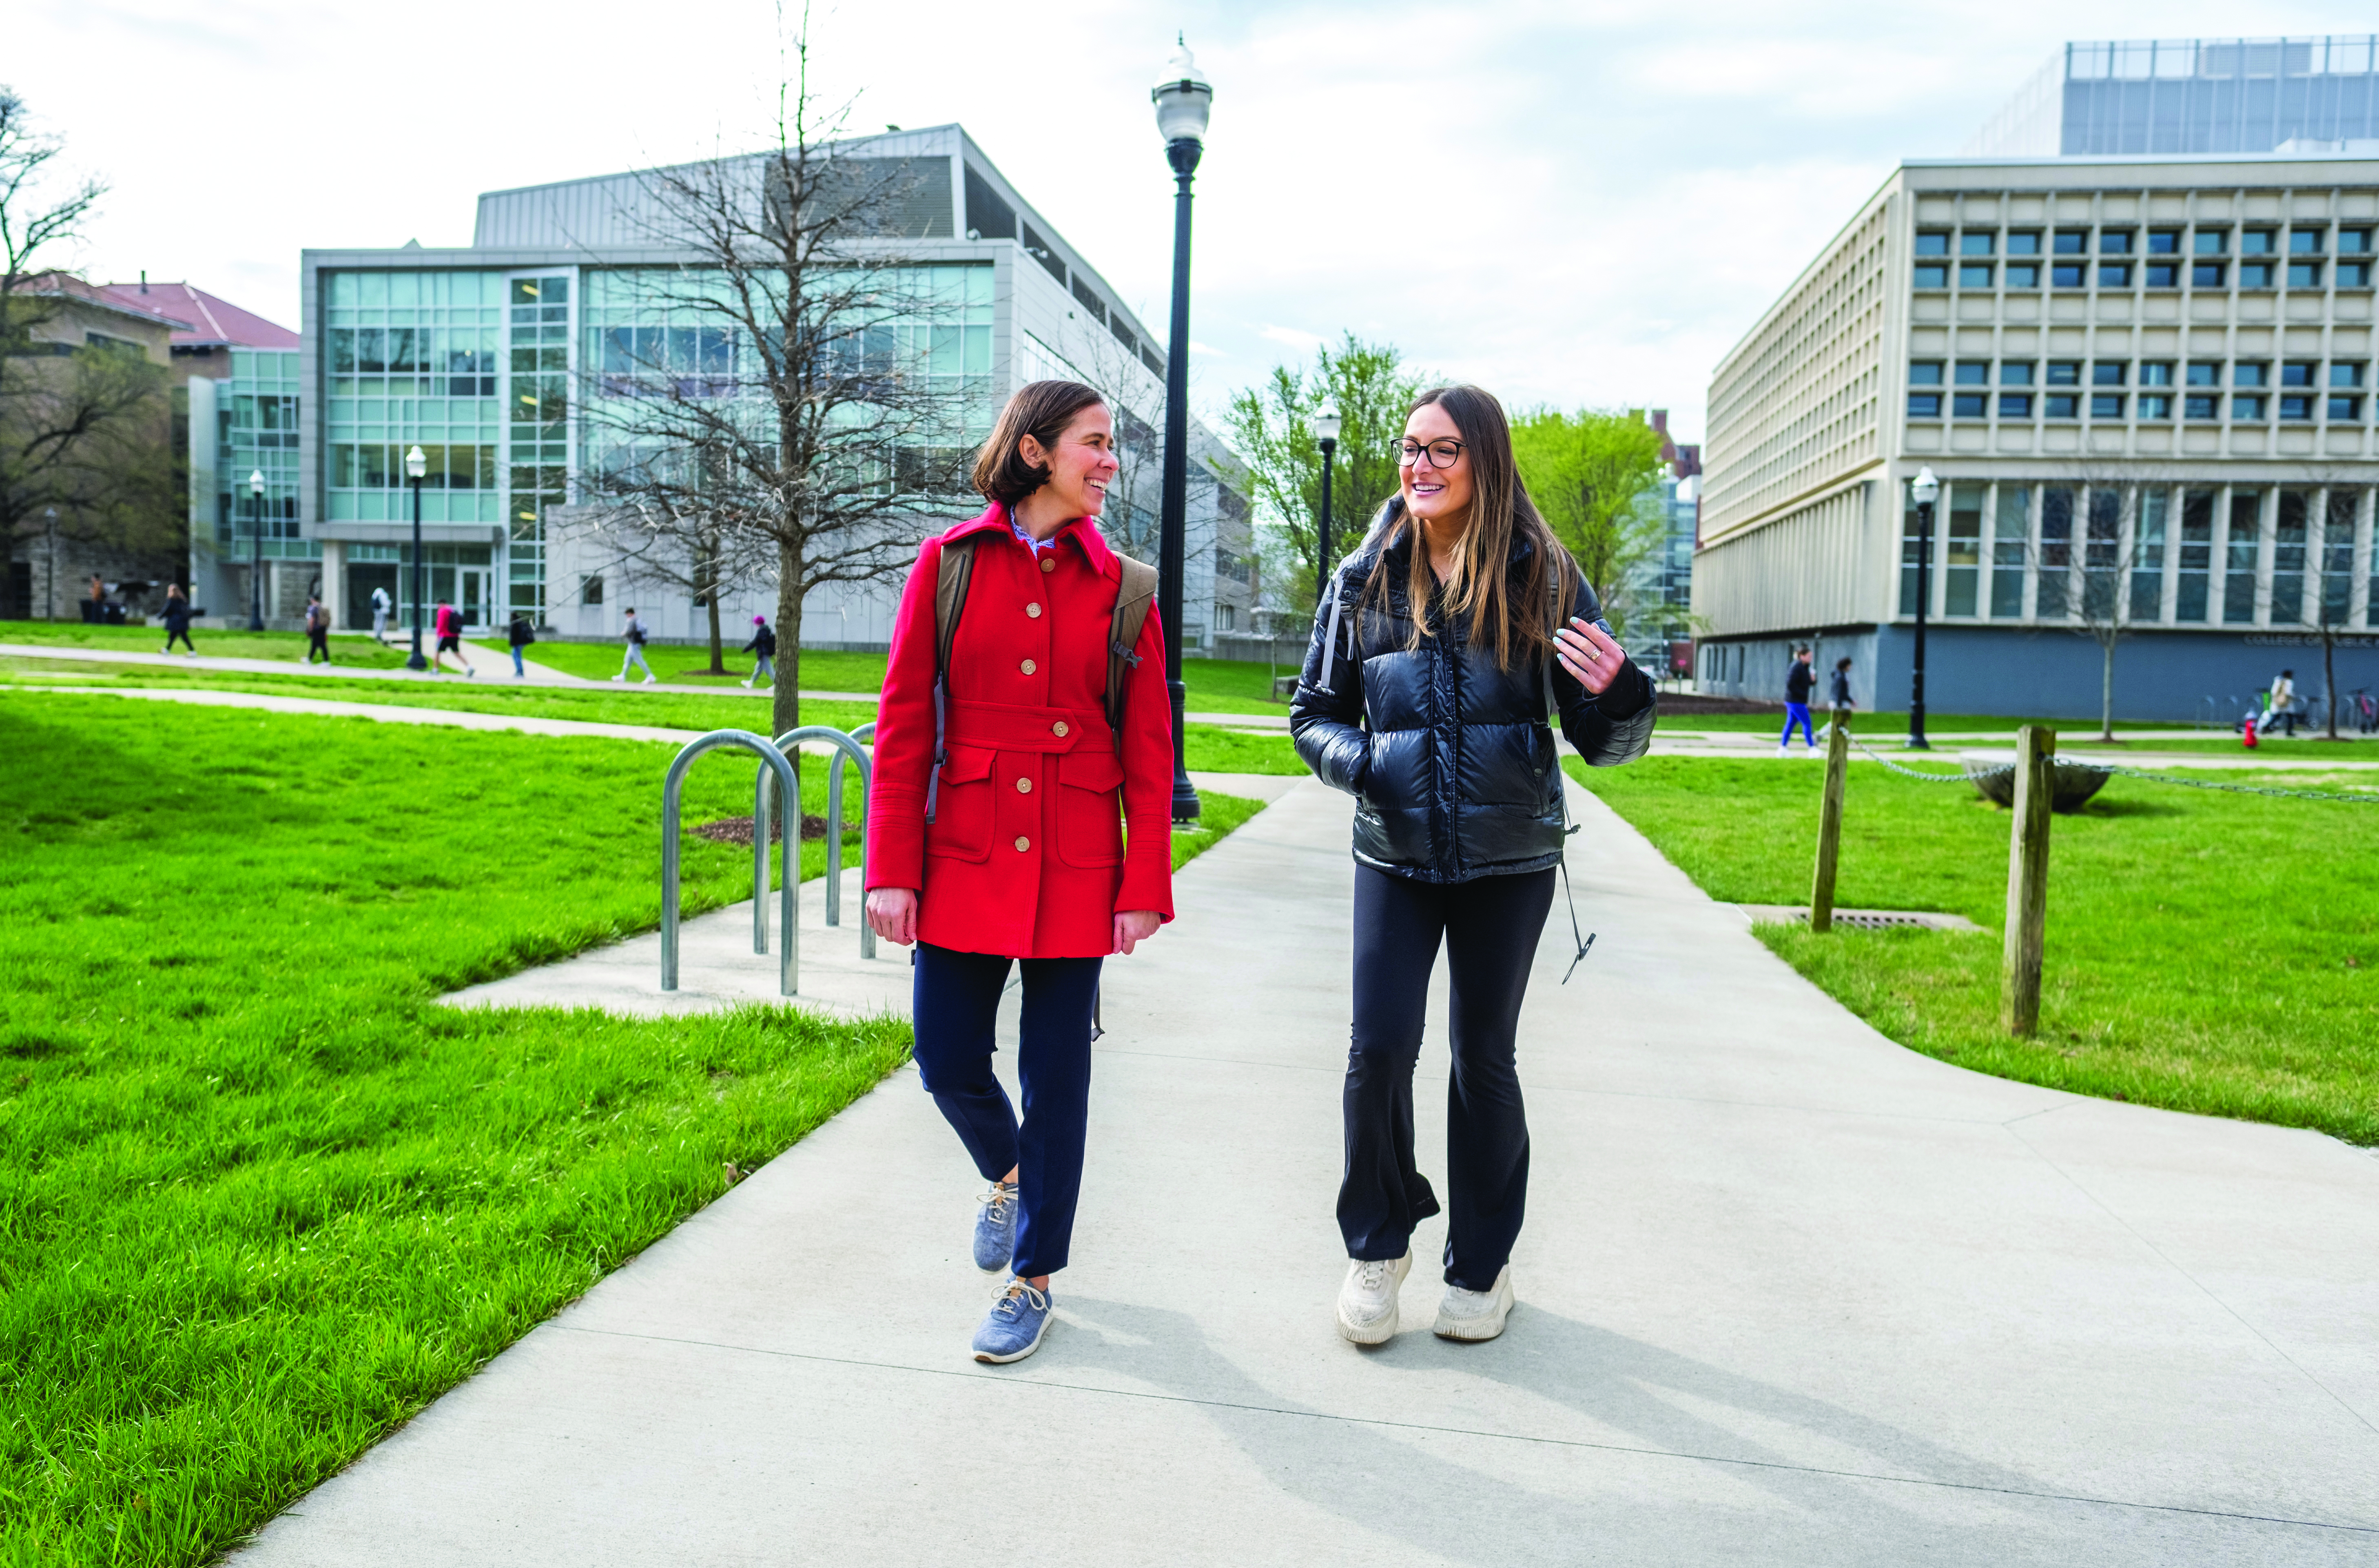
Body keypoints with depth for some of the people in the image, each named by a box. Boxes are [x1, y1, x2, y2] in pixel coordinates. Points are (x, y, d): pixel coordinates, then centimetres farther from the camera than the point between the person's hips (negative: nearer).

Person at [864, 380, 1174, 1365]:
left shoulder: (1125, 588, 2)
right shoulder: (949, 564, 2)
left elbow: (1149, 752, 1)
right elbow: (902, 727, 0)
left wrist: (1145, 888, -5)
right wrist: (891, 869, -5)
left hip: (1075, 870, 0)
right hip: (965, 858, 1)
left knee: (1056, 1077, 6)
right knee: (949, 1063, 5)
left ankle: (1033, 1276, 25)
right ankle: (1007, 1175, 40)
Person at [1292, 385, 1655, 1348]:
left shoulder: (1543, 579, -4)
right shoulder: (1366, 579, 0)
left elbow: (1606, 743, -4)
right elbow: (1314, 713, 8)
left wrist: (1617, 691, -27)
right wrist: (1357, 759, -13)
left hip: (1508, 860, -1)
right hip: (1395, 855, 1)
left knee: (1484, 1058, 9)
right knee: (1379, 1049, -5)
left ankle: (1481, 1265, 29)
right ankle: (1377, 1244, 21)